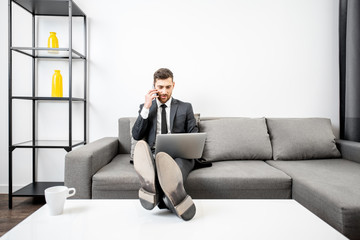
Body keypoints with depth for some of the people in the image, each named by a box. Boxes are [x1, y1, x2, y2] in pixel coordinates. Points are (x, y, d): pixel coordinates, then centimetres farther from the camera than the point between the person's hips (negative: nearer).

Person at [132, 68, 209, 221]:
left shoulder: (185, 107, 19)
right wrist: (146, 108, 0)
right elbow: (136, 135, 9)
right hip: (153, 154, 0)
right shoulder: (145, 108, 21)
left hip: (180, 154, 0)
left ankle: (169, 195, -70)